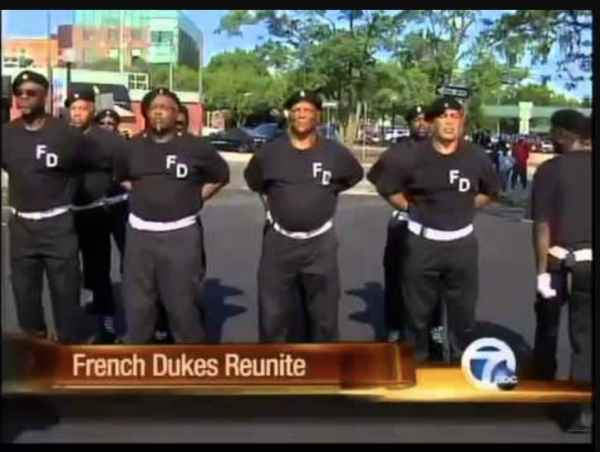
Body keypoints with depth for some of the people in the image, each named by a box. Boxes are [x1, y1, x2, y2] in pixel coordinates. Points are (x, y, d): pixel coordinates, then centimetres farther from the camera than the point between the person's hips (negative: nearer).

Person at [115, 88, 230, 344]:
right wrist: (144, 196, 11)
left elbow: (221, 176, 10)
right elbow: (120, 177, 25)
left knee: (183, 302, 3)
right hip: (140, 233, 4)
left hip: (181, 234, -3)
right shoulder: (133, 146, 8)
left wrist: (195, 199, 3)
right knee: (137, 302, 11)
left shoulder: (195, 147, -2)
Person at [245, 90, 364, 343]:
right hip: (279, 241, 0)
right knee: (272, 314, 8)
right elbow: (254, 183, 16)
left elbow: (354, 177, 15)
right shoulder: (269, 152, -3)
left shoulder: (335, 153, -4)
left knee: (324, 315, 12)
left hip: (320, 243, 0)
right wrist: (273, 206, 11)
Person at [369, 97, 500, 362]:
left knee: (463, 312, 12)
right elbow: (386, 187, 4)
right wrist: (412, 208, 0)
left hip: (462, 243, 2)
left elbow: (490, 191, 17)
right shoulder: (412, 156, -9)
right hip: (422, 242, -2)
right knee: (418, 311, 10)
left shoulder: (477, 157, -1)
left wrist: (466, 208, 7)